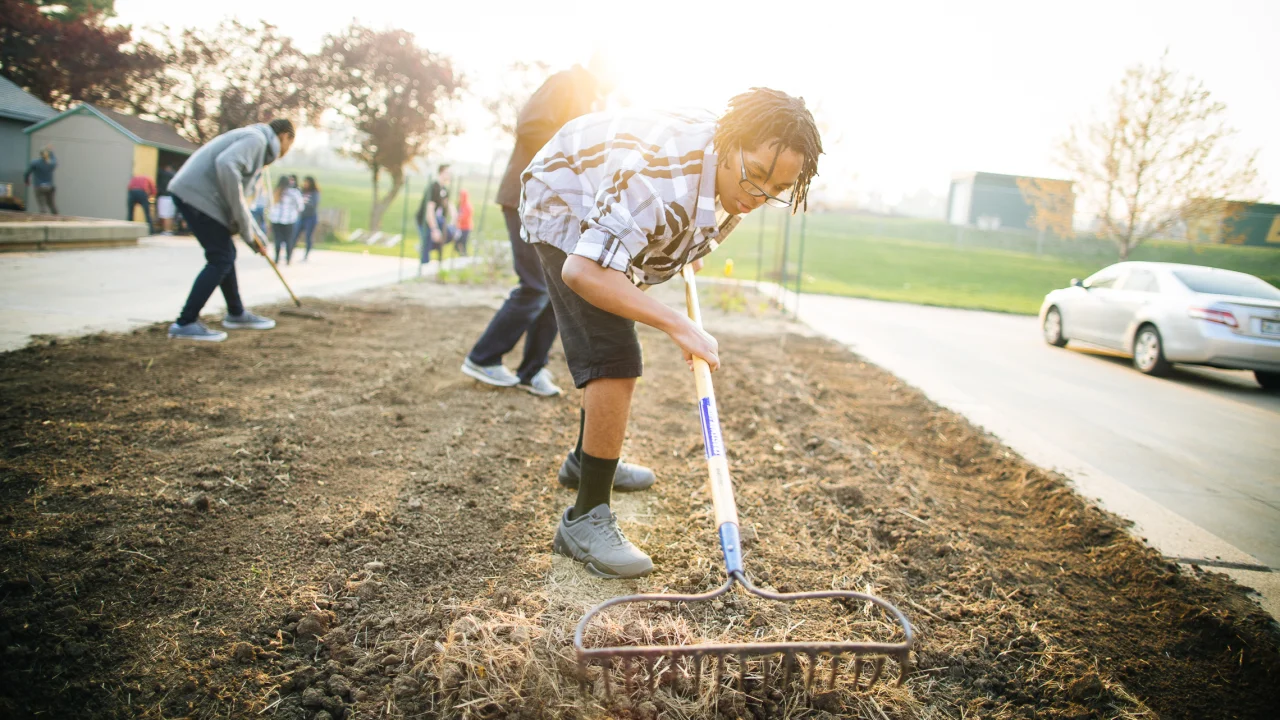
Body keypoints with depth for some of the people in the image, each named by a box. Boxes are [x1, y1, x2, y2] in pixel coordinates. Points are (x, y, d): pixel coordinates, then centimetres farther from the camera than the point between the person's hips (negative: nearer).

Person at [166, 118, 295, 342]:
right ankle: (185, 323, -6)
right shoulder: (256, 138, -7)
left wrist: (256, 235, 26)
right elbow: (226, 165, -26)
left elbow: (238, 198, 28)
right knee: (220, 260, -7)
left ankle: (236, 314, 30)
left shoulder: (258, 144, 24)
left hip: (193, 193, 10)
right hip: (197, 194, -10)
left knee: (225, 255, 18)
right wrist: (244, 223, -20)